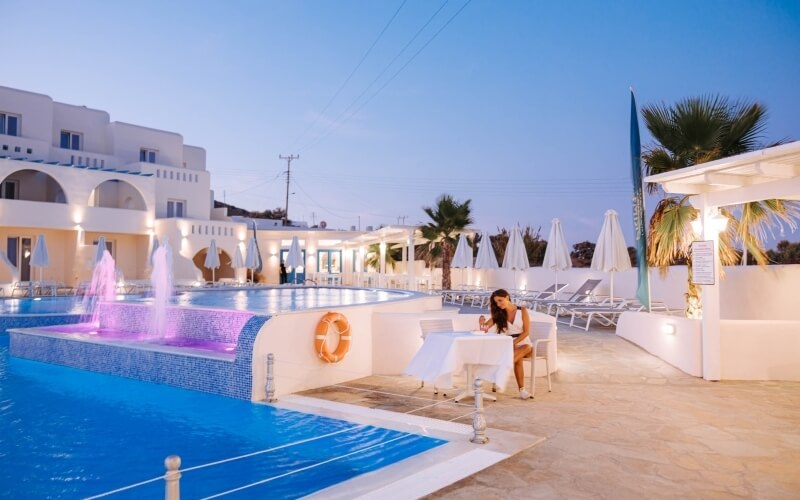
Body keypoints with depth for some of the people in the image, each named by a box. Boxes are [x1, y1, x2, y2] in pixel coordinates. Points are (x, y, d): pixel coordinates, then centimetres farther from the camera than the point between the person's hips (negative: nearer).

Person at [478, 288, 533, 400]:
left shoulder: (522, 311, 2)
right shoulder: (499, 314, 9)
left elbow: (526, 332, -6)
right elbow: (485, 328, -1)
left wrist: (514, 343, -19)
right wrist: (482, 321, -25)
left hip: (524, 343, -1)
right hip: (509, 345, 2)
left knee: (526, 348, -39)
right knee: (518, 359, -34)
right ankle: (522, 389, -39)